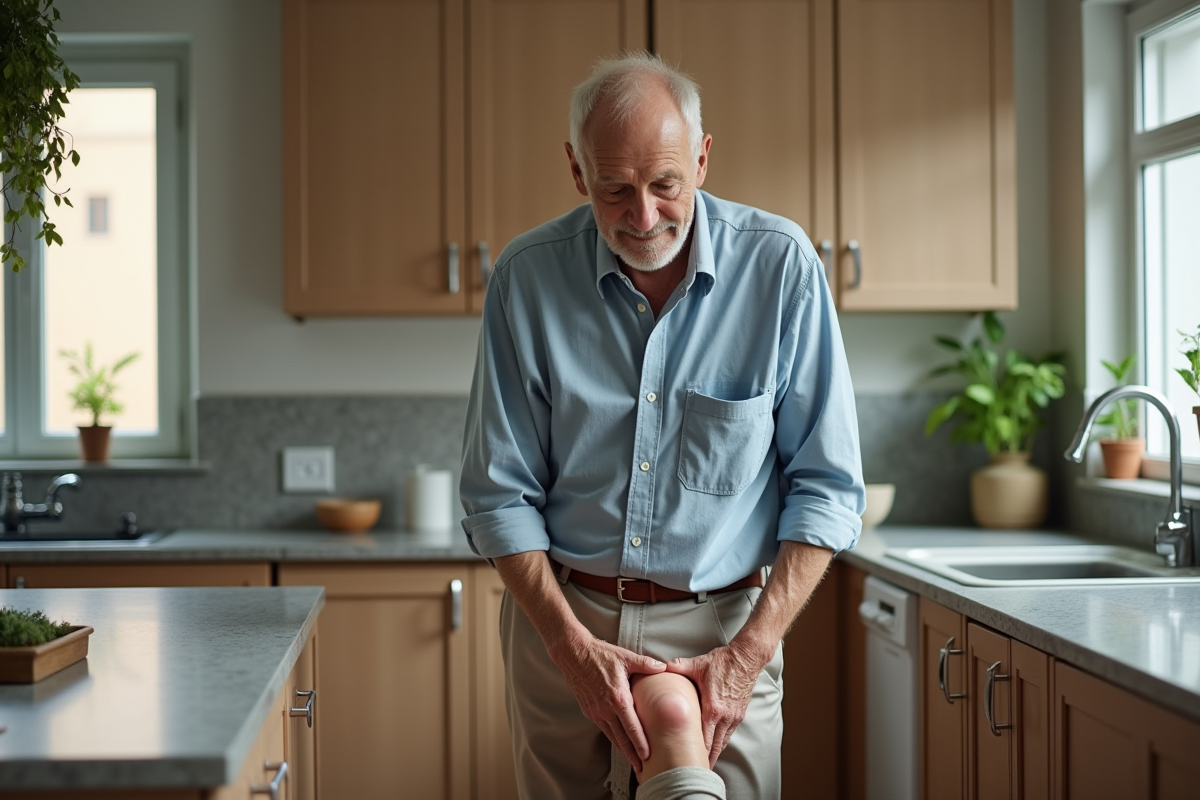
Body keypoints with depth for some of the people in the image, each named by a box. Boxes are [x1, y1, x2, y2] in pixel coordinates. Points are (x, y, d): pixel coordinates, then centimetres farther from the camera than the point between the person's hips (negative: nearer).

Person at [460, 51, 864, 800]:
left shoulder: (780, 264, -9)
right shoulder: (528, 273, -6)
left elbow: (826, 487, -6)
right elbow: (499, 493, -3)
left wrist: (749, 652, -14)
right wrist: (575, 647, -12)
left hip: (720, 626, -1)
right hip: (560, 618, 1)